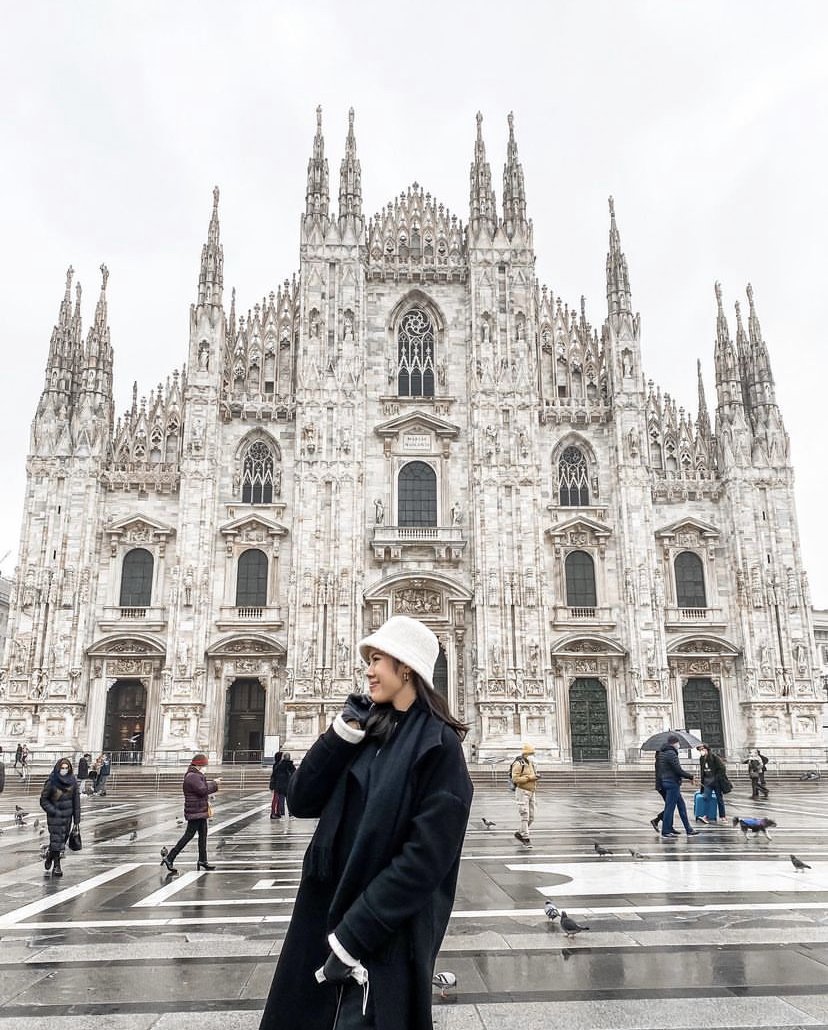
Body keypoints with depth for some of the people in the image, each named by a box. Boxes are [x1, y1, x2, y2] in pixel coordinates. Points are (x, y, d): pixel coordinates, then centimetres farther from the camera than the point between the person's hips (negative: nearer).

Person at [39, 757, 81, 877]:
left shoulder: (72, 782, -2)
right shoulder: (51, 782, -12)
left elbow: (76, 801, 2)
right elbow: (43, 800, -6)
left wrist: (77, 819, 1)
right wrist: (54, 811, -15)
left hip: (67, 817, 4)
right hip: (55, 817, -4)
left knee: (63, 839, 12)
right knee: (57, 840, -5)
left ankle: (50, 855, 40)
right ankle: (56, 866, 8)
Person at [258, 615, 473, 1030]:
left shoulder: (438, 745, -14)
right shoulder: (366, 730, 6)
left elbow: (424, 859, -19)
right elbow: (300, 802, 0)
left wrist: (353, 936, -18)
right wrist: (343, 733, -10)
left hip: (385, 940, -6)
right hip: (325, 914, 7)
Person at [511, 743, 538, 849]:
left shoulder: (531, 763, 12)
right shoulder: (518, 763, -13)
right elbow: (515, 779, -21)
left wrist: (536, 777, 0)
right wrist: (529, 778, -22)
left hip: (531, 792, 8)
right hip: (522, 792, -8)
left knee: (531, 817, 9)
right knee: (525, 816, -10)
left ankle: (519, 833, 24)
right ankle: (526, 839, -3)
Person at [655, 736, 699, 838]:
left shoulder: (662, 753, 15)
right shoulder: (671, 753, -17)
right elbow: (678, 770, -19)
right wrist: (691, 776, -7)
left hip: (666, 781, 10)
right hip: (672, 783, -10)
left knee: (681, 806, 15)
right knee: (670, 807, -2)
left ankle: (688, 829, 20)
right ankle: (666, 831, 4)